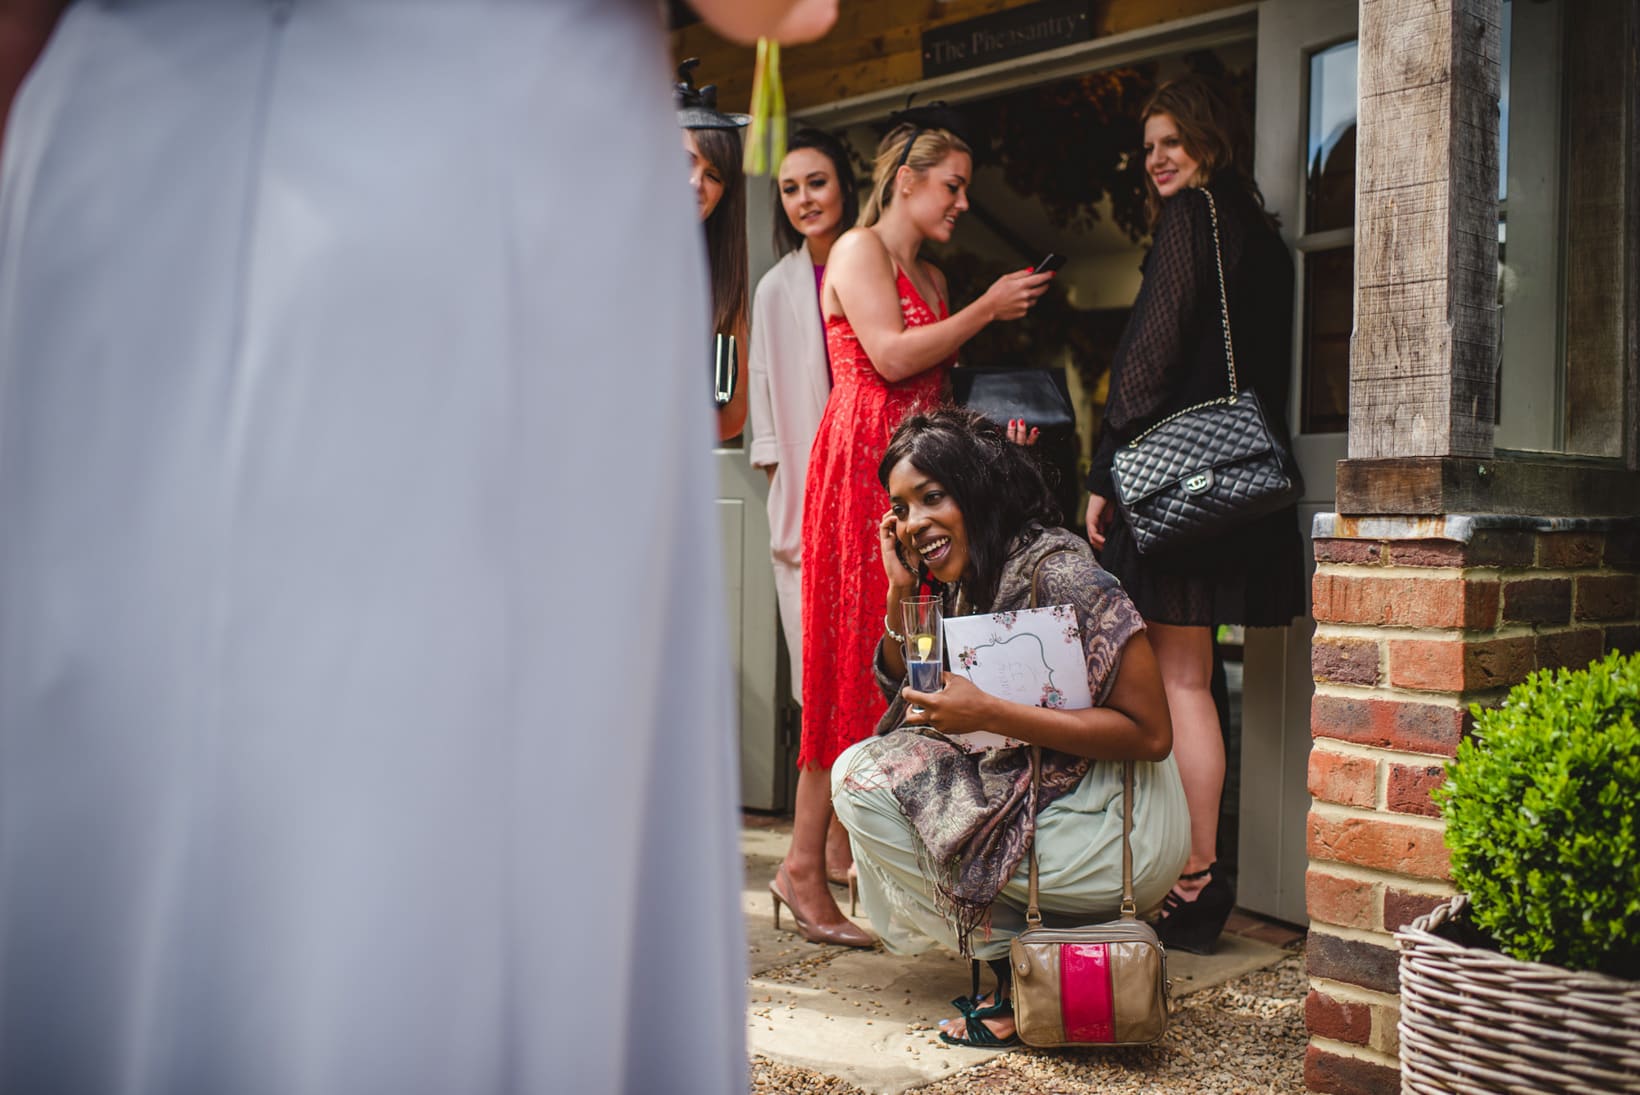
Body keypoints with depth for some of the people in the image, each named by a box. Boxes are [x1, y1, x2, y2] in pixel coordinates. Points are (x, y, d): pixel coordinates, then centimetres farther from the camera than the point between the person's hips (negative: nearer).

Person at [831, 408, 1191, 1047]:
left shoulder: (1057, 569, -17)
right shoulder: (966, 585, 9)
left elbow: (1150, 733, -20)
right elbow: (906, 694, 15)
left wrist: (989, 715, -24)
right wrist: (899, 592, 1)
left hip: (1115, 830, -9)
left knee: (861, 781, -9)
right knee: (862, 766, 16)